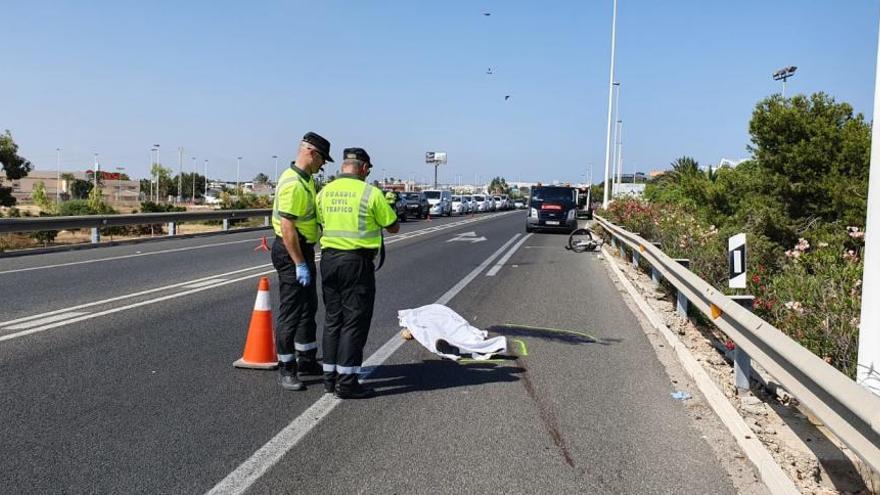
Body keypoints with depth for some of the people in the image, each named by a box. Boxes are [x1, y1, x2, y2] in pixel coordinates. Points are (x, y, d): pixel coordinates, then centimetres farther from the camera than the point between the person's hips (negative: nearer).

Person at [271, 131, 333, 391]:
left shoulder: (306, 179, 11)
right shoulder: (293, 184, -21)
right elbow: (287, 228, -26)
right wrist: (299, 265, -26)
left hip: (303, 248, 11)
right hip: (291, 252, -11)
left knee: (309, 307, 19)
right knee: (291, 311, -3)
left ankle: (306, 360, 32)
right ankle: (287, 370, 7)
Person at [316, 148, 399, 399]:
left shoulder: (325, 192, 6)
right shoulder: (371, 193, -9)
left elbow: (321, 223, 14)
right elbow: (393, 227, -1)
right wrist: (384, 208, 18)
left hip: (328, 258, 6)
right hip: (357, 261, -6)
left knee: (333, 319, 15)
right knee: (354, 322, 0)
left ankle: (330, 377, 21)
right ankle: (346, 382, 2)